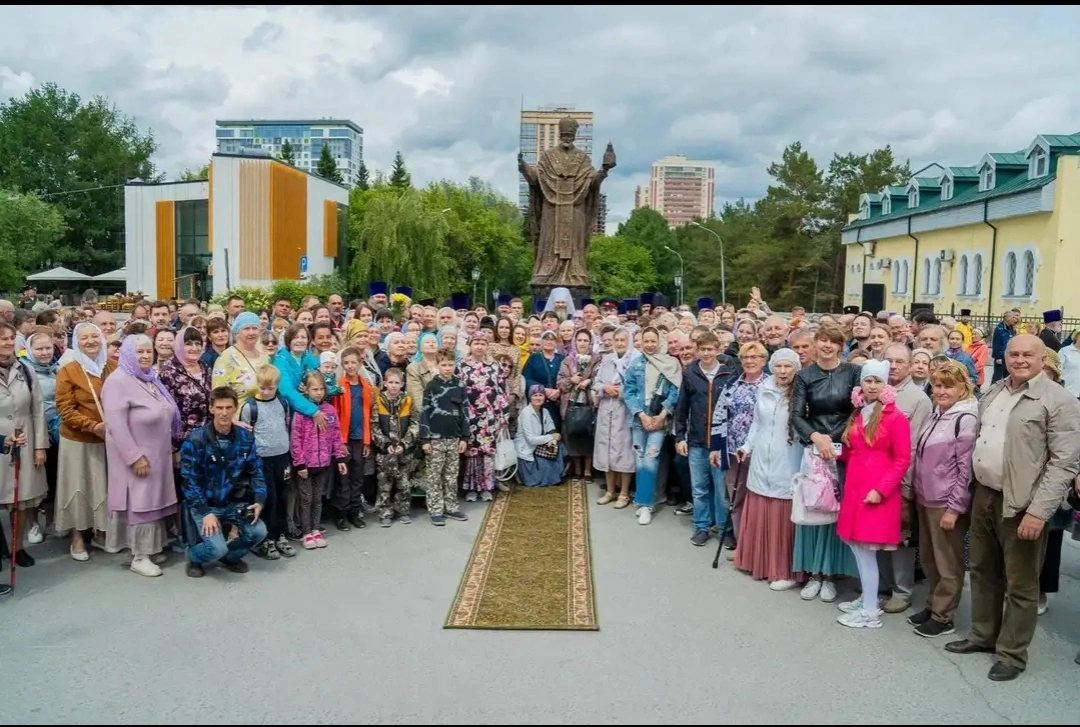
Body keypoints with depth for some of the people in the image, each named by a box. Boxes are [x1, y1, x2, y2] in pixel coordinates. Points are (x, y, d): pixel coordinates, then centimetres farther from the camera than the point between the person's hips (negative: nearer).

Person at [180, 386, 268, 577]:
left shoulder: (245, 437, -1)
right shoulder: (195, 440, -13)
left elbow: (255, 471, 4)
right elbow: (189, 480, -14)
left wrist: (259, 501, -12)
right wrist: (205, 512, -22)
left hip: (234, 502, 4)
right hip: (204, 504, -4)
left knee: (259, 531, -20)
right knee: (217, 548, -24)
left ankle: (230, 557, 13)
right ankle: (194, 556, 14)